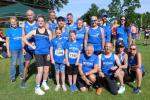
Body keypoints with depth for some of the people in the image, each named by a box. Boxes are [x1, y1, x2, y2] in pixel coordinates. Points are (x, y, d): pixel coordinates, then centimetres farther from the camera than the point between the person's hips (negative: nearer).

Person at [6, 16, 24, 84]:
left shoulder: (20, 29, 4)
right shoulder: (9, 30, 0)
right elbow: (7, 40, 0)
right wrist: (8, 50, -3)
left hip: (21, 48, 2)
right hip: (13, 49, -2)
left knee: (21, 62, 11)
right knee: (13, 63, 4)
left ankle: (22, 74, 28)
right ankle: (12, 77, 15)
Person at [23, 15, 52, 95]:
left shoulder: (48, 31, 4)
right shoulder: (34, 31, 1)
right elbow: (25, 38, 6)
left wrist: (50, 53, -3)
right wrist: (32, 46, -2)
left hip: (47, 53, 3)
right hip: (38, 53, -2)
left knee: (46, 70, 11)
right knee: (40, 71, -8)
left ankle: (44, 83, 35)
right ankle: (37, 88, 5)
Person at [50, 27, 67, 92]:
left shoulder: (64, 40, -1)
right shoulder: (53, 40, -3)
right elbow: (51, 50, 0)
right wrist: (52, 59, -4)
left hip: (62, 60, 0)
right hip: (56, 60, 0)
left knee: (62, 72, 7)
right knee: (57, 72, 11)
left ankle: (63, 85, 23)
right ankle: (58, 84, 26)